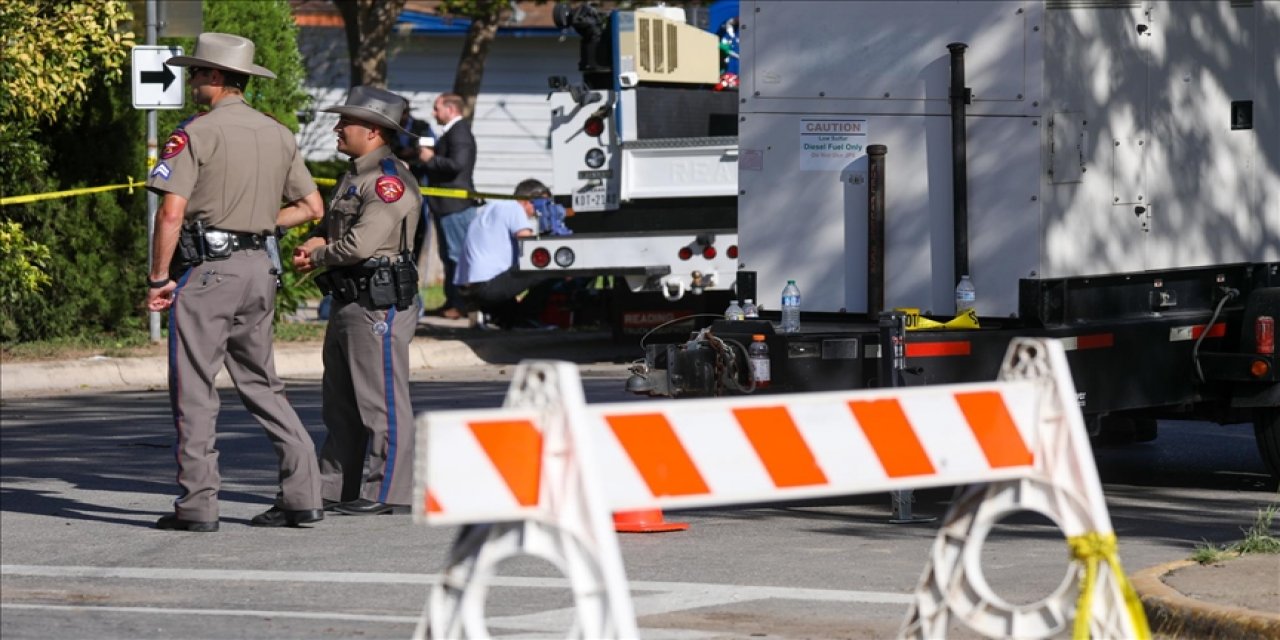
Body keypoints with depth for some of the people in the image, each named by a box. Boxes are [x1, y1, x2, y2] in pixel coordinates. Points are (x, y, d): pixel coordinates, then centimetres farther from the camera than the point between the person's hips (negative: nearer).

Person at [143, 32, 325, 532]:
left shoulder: (196, 132, -9)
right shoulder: (279, 135, 12)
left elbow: (171, 212, -16)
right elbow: (313, 207, 15)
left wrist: (158, 278, -8)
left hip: (207, 268, -7)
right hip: (260, 267, 7)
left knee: (194, 389, -1)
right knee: (261, 383, 14)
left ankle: (198, 503, -2)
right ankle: (302, 493, 7)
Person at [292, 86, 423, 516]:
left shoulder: (391, 180, -15)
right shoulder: (354, 176, 18)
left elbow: (363, 242, -23)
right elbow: (330, 223, 28)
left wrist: (317, 257, -6)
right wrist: (313, 243, 4)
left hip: (379, 306, -11)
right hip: (348, 303, 11)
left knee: (382, 401, -7)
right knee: (340, 402, 13)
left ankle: (386, 495, -4)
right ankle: (337, 487, 19)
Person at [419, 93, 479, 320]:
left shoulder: (459, 133, -15)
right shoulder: (451, 132, 18)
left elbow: (457, 164, -27)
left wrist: (431, 159, -16)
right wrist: (429, 158, 7)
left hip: (455, 204, -11)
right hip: (447, 205, 11)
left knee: (458, 254, -9)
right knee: (449, 255, 15)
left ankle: (462, 304, -8)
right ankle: (452, 301, 20)